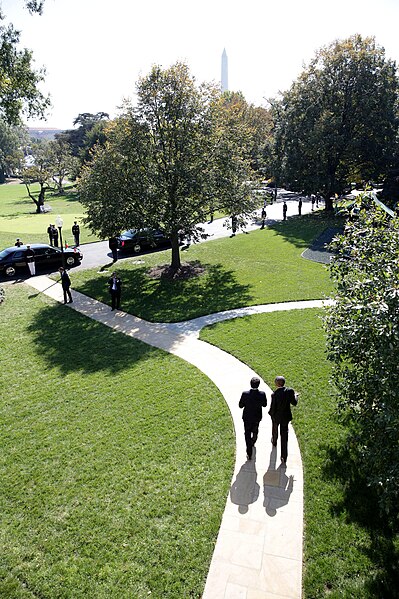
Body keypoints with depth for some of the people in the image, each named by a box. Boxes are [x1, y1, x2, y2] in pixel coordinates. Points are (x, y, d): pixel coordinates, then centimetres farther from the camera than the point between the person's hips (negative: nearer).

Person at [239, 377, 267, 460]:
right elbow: (264, 405, -6)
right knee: (255, 431, 31)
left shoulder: (245, 394, -25)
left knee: (247, 434, 13)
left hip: (247, 417, -2)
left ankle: (249, 454, 17)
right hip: (257, 417, 2)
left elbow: (240, 405, -14)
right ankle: (253, 442, 58)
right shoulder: (262, 394, -22)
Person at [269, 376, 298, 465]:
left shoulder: (274, 394, -28)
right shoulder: (290, 391, -19)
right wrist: (295, 396, 13)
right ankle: (284, 457, 15)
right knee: (284, 435, 12)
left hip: (276, 416, -2)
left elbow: (273, 408, -20)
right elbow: (294, 403, -7)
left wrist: (271, 413, 2)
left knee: (275, 429, 29)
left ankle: (274, 442, 60)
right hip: (286, 416, 2)